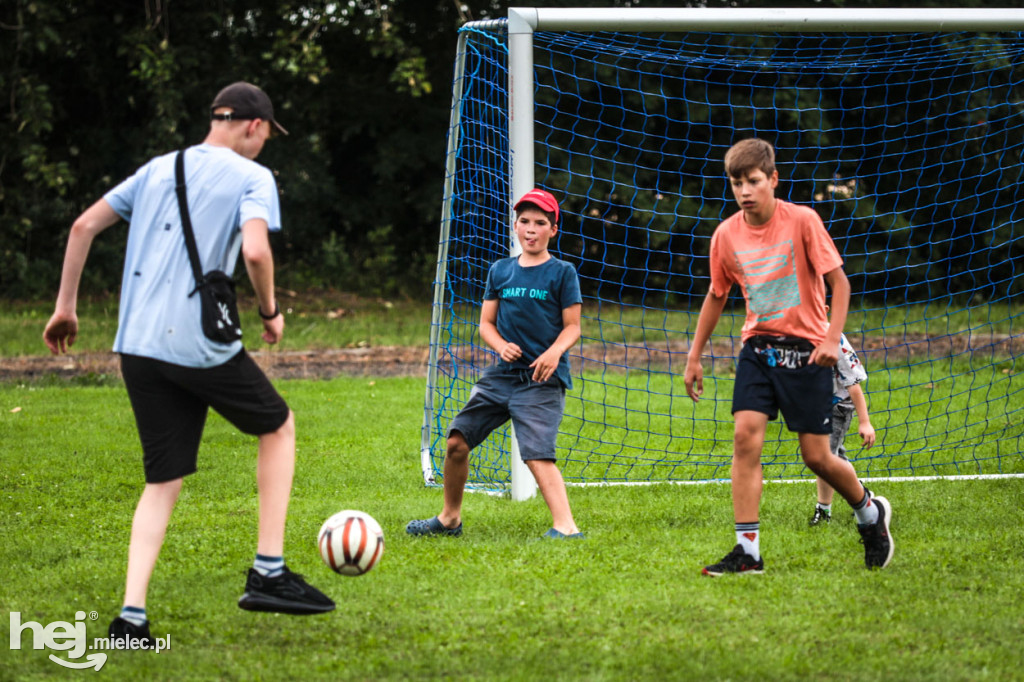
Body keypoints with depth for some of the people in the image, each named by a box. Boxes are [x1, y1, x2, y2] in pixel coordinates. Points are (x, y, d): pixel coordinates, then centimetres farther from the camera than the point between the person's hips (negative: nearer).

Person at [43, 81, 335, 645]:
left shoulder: (158, 169, 17)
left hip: (137, 345, 5)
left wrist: (65, 306, 18)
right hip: (201, 344, -5)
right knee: (278, 427, 19)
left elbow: (85, 225, 13)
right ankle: (268, 573, 13)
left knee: (163, 479, 11)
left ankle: (131, 616, -3)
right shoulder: (252, 177, 0)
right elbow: (255, 251, -18)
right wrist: (270, 312, -1)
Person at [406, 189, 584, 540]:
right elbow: (486, 323, 14)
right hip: (501, 375, 5)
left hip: (543, 379, -5)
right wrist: (501, 345, -8)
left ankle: (565, 526, -28)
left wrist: (554, 352, -21)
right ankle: (450, 519, 19)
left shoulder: (562, 273, 1)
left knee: (537, 454, -22)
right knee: (457, 441, 1)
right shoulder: (500, 271, 12)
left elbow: (572, 327, -1)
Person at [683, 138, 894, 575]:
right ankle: (747, 551, -14)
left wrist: (832, 338, -19)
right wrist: (694, 357, 16)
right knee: (746, 436, -15)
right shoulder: (726, 235, 1)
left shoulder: (802, 221, -11)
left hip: (805, 348, -3)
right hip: (758, 346, 3)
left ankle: (871, 513, 29)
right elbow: (716, 296, 16)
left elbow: (839, 281, -7)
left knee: (817, 456, -1)